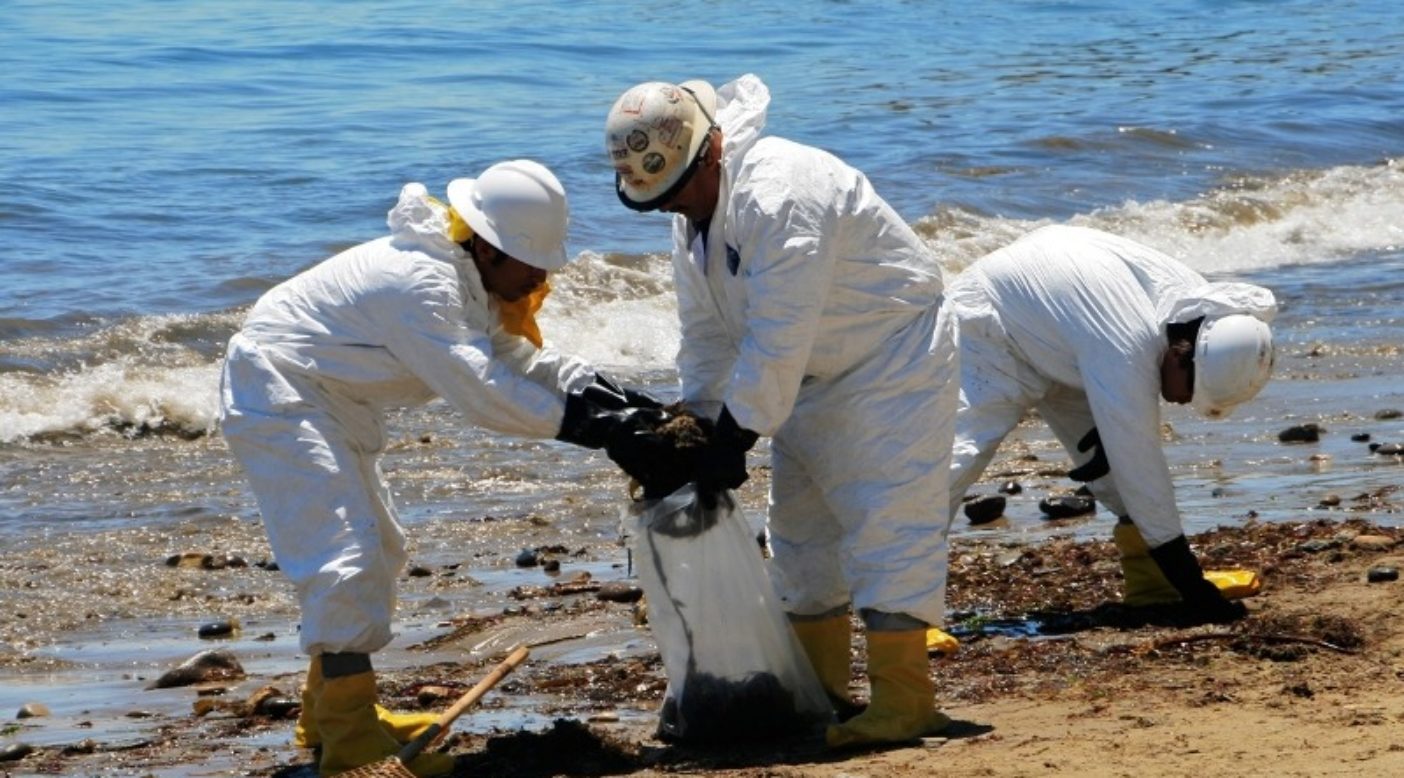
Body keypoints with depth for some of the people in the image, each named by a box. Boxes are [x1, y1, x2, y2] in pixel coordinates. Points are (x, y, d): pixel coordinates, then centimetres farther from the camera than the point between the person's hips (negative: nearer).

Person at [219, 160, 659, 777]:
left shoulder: (464, 275, 3)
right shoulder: (419, 283, -30)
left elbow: (514, 357, 2)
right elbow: (478, 390, -34)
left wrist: (595, 388, -12)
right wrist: (579, 422, -32)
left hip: (328, 402, 11)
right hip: (278, 396, -11)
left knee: (377, 551, 17)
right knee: (343, 553, -18)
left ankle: (329, 708, 28)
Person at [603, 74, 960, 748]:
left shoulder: (779, 195, -32)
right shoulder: (692, 212, 0)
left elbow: (777, 339, -32)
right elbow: (706, 331, 5)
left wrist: (734, 437, -27)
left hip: (894, 358, -10)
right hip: (817, 373, 10)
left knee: (886, 520, -15)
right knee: (800, 524, 13)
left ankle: (904, 697, -16)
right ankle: (822, 686, 21)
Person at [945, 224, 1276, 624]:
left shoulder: (1198, 299, -17)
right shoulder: (1125, 354, -41)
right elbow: (1144, 479, -35)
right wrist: (1193, 591, -31)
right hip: (986, 331, -9)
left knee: (1122, 451, 2)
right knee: (958, 455, -24)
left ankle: (1151, 585, 10)